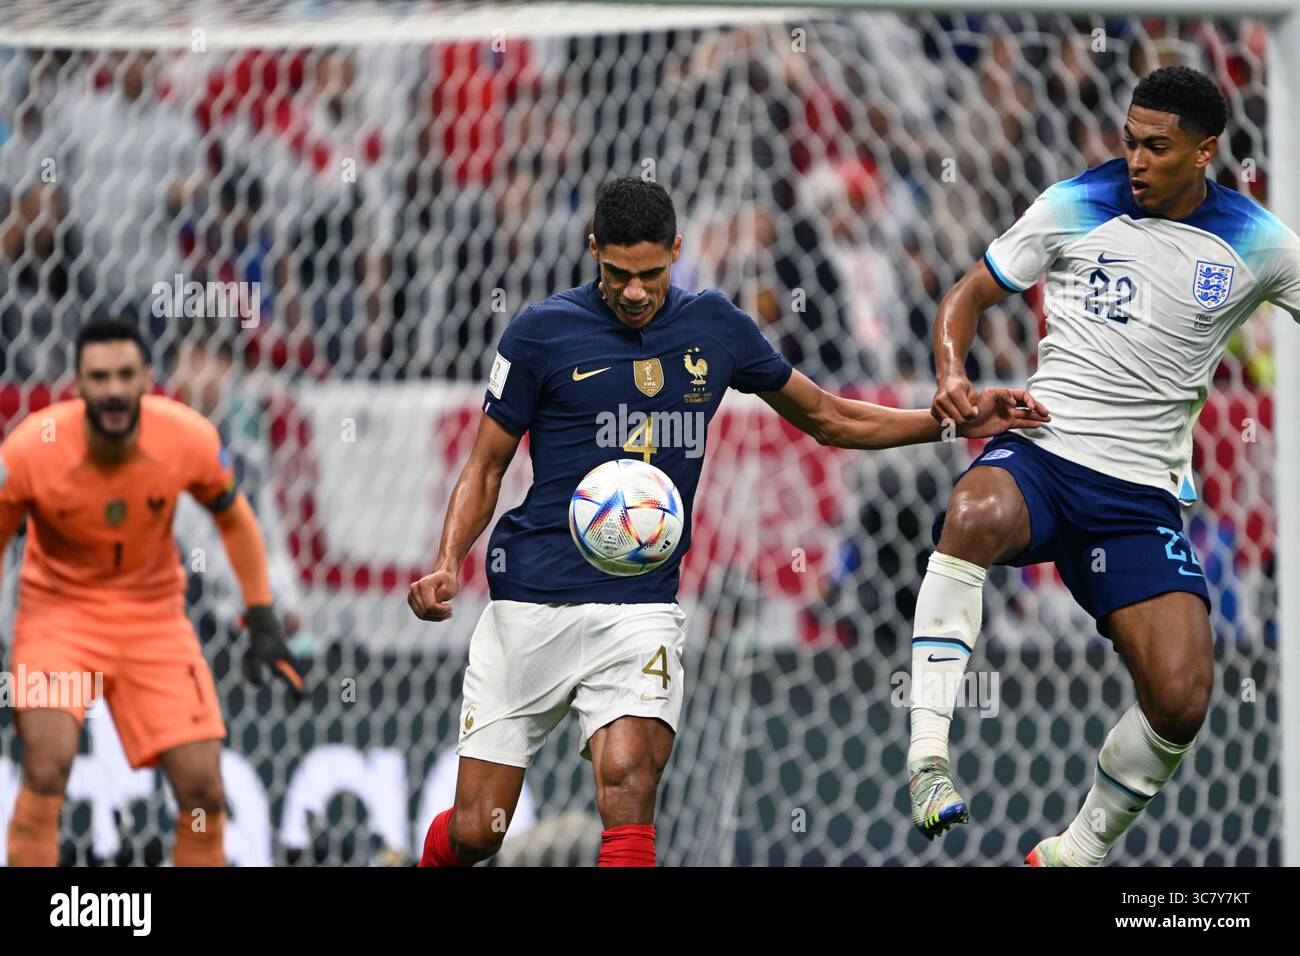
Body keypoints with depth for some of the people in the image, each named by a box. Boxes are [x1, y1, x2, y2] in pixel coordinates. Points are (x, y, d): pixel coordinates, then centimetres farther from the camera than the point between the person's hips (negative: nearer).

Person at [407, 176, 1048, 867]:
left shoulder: (713, 325, 7)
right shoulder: (543, 332, -2)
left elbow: (829, 419, 19)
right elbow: (484, 469, 5)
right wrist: (447, 565, -12)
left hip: (640, 608, 1)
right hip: (530, 603, -1)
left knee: (629, 781, -26)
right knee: (475, 832, -1)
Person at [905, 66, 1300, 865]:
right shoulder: (1076, 207, 3)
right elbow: (972, 294, 12)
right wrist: (952, 374, -7)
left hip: (1141, 495, 1)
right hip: (1039, 451, -1)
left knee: (1182, 699, -15)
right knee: (977, 514, -39)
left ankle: (1081, 848, 11)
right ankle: (927, 757, -38)